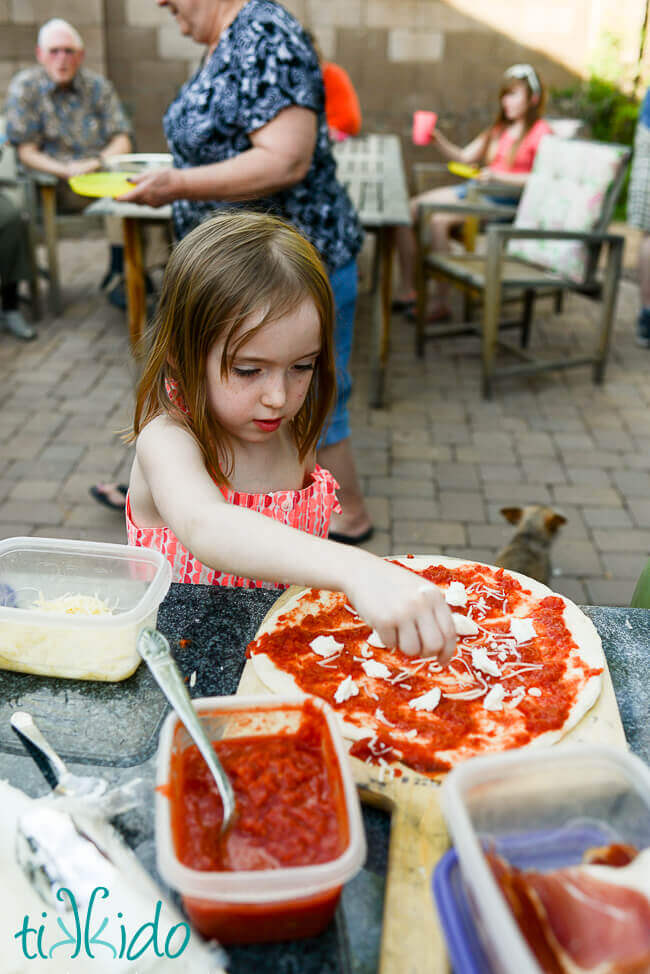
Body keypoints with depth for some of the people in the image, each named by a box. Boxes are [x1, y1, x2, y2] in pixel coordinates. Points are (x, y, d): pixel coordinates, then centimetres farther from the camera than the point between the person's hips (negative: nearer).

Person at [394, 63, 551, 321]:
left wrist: (498, 176, -20)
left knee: (438, 219, -30)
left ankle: (441, 303, -25)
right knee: (409, 209, -10)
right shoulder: (499, 129, 24)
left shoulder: (540, 132, -2)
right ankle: (406, 290, -10)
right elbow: (465, 157, 21)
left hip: (506, 198, -8)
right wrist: (438, 140, 4)